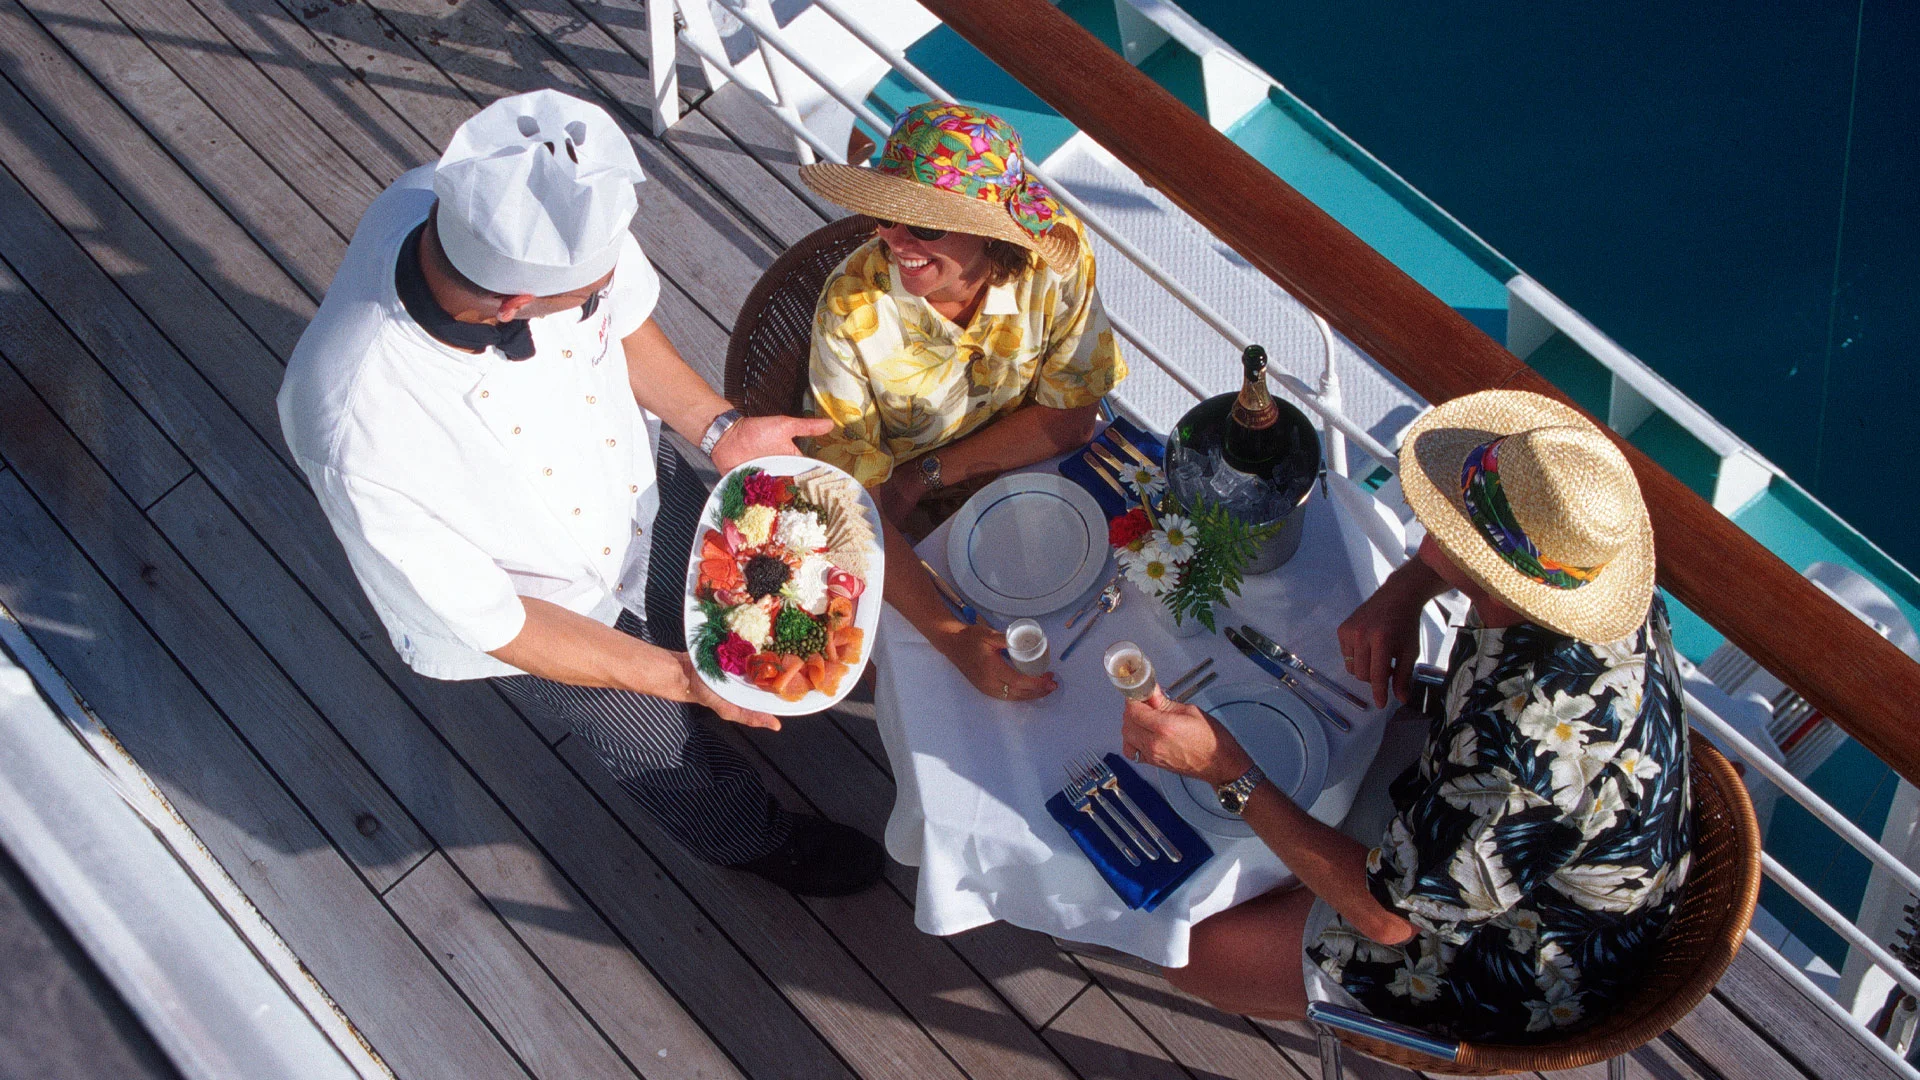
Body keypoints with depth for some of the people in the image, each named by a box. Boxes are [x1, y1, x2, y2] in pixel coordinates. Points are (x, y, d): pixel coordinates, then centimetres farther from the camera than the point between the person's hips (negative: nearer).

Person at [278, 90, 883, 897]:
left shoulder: (508, 205, -33)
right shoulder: (363, 442, -45)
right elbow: (485, 621, -28)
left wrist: (718, 428, -14)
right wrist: (681, 677, -22)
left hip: (636, 481, 4)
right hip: (539, 607, -4)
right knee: (673, 756, 21)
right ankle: (751, 840, 55)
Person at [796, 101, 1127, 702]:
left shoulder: (1055, 260, -22)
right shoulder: (852, 309, -28)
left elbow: (1072, 417, -12)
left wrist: (928, 474, -21)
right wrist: (952, 636, -40)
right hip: (906, 532, -2)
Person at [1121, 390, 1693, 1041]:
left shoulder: (1530, 754, -44)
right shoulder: (1584, 561, -20)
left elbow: (1386, 914, -30)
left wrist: (1225, 770, -28)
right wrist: (1399, 594, -14)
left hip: (1522, 972, -8)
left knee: (1191, 950, -2)